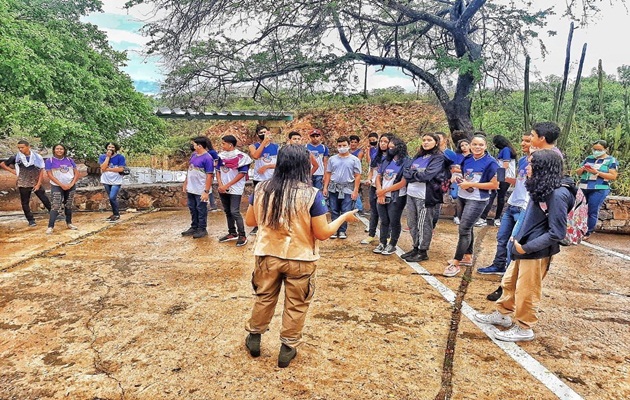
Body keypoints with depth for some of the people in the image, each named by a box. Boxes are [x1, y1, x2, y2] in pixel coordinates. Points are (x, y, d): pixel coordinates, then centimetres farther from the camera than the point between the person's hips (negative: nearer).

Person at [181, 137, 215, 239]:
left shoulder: (207, 158, -17)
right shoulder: (194, 155, 7)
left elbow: (209, 176, -18)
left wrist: (206, 191, -21)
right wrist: (185, 184, 17)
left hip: (200, 191, -8)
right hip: (190, 189, 8)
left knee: (201, 210, 4)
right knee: (192, 209, 17)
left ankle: (202, 229, 17)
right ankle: (194, 227, 30)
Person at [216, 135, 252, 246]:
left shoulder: (240, 156, -11)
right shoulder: (221, 156, 7)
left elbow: (242, 173, -14)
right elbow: (218, 171, 11)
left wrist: (227, 185, -15)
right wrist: (220, 185, -6)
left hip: (235, 189, -6)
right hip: (223, 189, 6)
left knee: (235, 212, -11)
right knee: (227, 212, 12)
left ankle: (242, 236, -2)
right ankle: (232, 233, 24)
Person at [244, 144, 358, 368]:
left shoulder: (262, 189, -6)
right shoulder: (311, 194, -17)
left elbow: (250, 221, 6)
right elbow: (322, 234, -15)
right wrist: (344, 217, 0)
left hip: (268, 256, 3)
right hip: (300, 259, -3)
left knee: (264, 298, 24)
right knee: (296, 305, 15)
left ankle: (254, 338, 40)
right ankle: (287, 349, 27)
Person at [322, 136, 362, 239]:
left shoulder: (354, 160, 1)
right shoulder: (332, 159, 8)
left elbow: (357, 176, -1)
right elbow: (328, 174, 11)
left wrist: (355, 190, -7)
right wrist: (325, 187, 5)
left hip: (347, 189, -2)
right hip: (333, 188, 2)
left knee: (345, 211, -1)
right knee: (334, 211, 6)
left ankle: (342, 231, 10)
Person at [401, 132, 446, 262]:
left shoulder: (439, 158, -5)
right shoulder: (418, 156, 17)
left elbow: (427, 175, -17)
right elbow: (406, 172, 11)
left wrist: (412, 174, -5)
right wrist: (417, 174, -8)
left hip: (425, 195, -7)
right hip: (411, 193, 7)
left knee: (424, 224, 1)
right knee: (412, 223, 13)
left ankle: (423, 252, 12)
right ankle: (416, 247, 26)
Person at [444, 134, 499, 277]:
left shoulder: (490, 162, -13)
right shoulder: (467, 159, 5)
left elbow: (494, 185, -16)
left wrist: (471, 184, -19)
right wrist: (460, 181, -5)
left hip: (477, 200, -7)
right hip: (462, 197, 7)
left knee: (464, 228, -10)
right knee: (467, 228, 16)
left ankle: (456, 263, -4)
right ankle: (468, 257, 30)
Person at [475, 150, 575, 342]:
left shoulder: (558, 195, -22)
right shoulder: (542, 188, 6)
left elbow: (557, 233, -23)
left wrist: (526, 247, -19)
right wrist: (518, 238, 8)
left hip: (537, 252, -9)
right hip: (524, 246, 9)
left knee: (526, 291, 6)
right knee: (509, 282, 21)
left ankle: (523, 328, 24)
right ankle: (502, 314, 39)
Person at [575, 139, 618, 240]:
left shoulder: (611, 160, 1)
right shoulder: (589, 158, 13)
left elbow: (613, 176, -7)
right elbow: (578, 172, 16)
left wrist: (597, 172, -17)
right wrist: (582, 169, -8)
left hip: (599, 190, -5)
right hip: (583, 188, 5)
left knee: (592, 212, -3)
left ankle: (588, 233, 6)